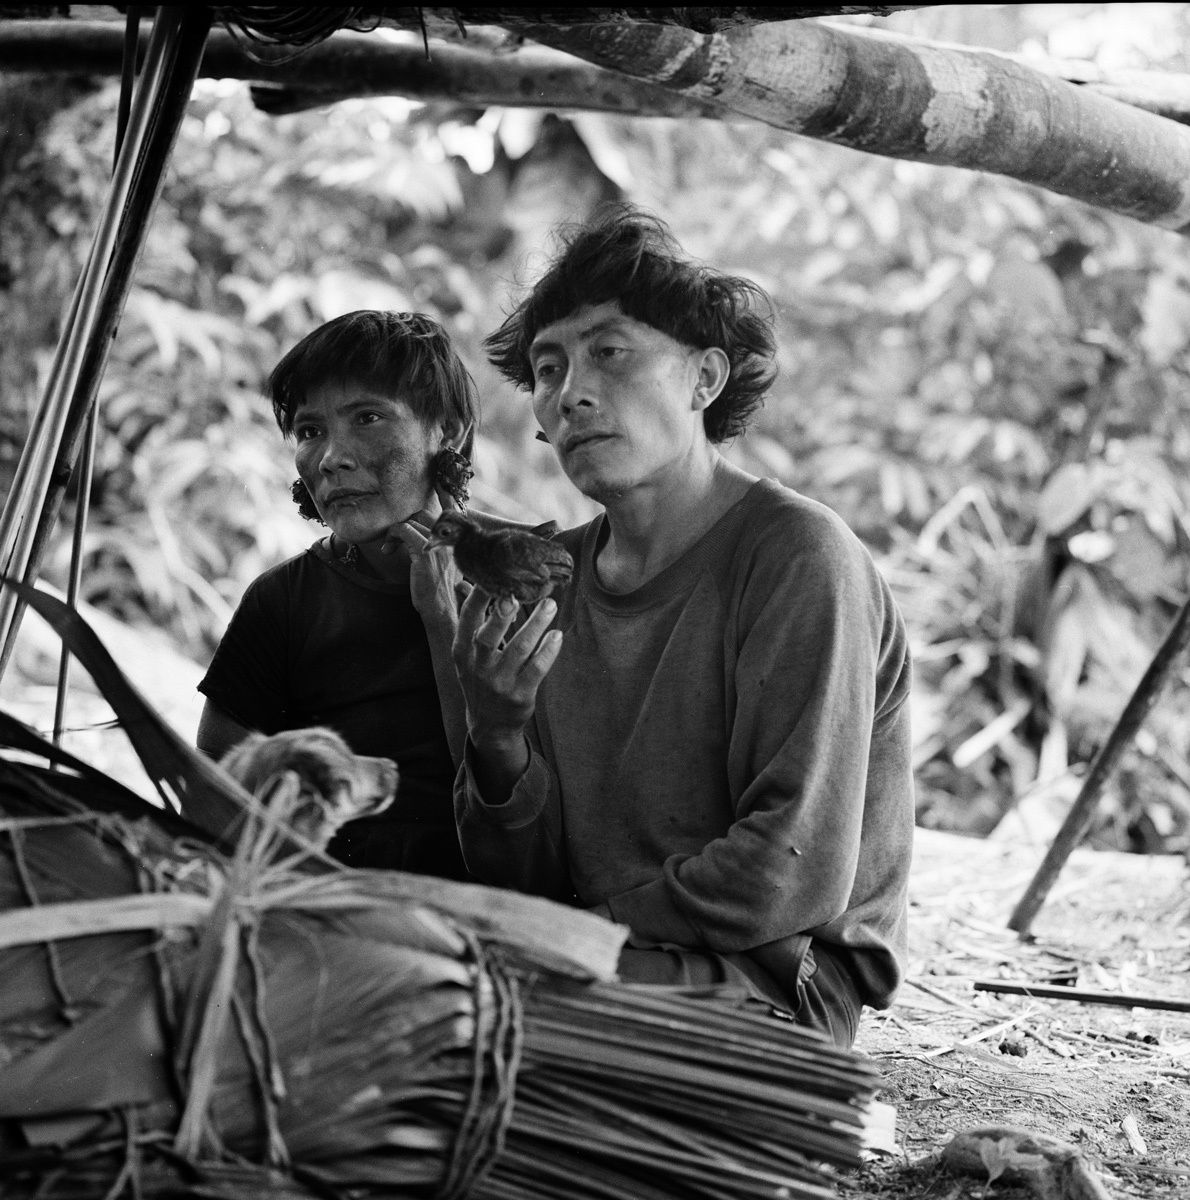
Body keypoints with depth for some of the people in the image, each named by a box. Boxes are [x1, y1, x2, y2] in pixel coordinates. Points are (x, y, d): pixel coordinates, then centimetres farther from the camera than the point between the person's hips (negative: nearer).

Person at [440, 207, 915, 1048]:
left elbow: (798, 874, -17)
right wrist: (499, 743, -12)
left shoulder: (798, 557, -11)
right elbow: (526, 885, 7)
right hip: (597, 962, 6)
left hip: (775, 977, -6)